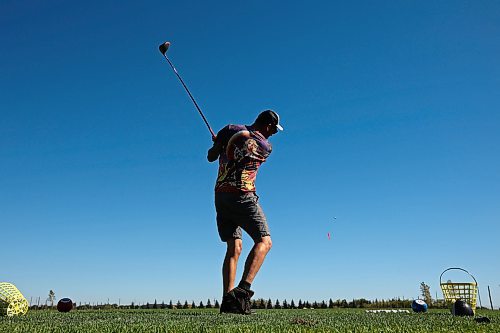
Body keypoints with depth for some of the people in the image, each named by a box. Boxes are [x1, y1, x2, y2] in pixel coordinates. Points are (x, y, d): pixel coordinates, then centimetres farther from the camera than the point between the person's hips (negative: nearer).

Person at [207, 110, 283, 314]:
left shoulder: (230, 130, 4)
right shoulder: (266, 147, -2)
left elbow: (211, 157, 8)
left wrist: (219, 143, 28)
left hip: (220, 194, 6)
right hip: (242, 196, -5)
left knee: (234, 247, 9)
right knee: (263, 241, 1)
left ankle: (227, 300, 2)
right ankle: (242, 290, -16)